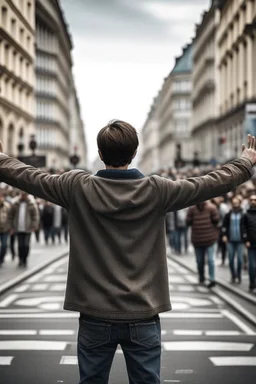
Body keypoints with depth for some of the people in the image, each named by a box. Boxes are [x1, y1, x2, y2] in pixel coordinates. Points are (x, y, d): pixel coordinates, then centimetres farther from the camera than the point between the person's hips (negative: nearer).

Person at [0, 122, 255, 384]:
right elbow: (216, 183, 3)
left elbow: (23, 176, 7)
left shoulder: (77, 188, -6)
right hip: (143, 317, 0)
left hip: (95, 317, 0)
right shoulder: (156, 190, -6)